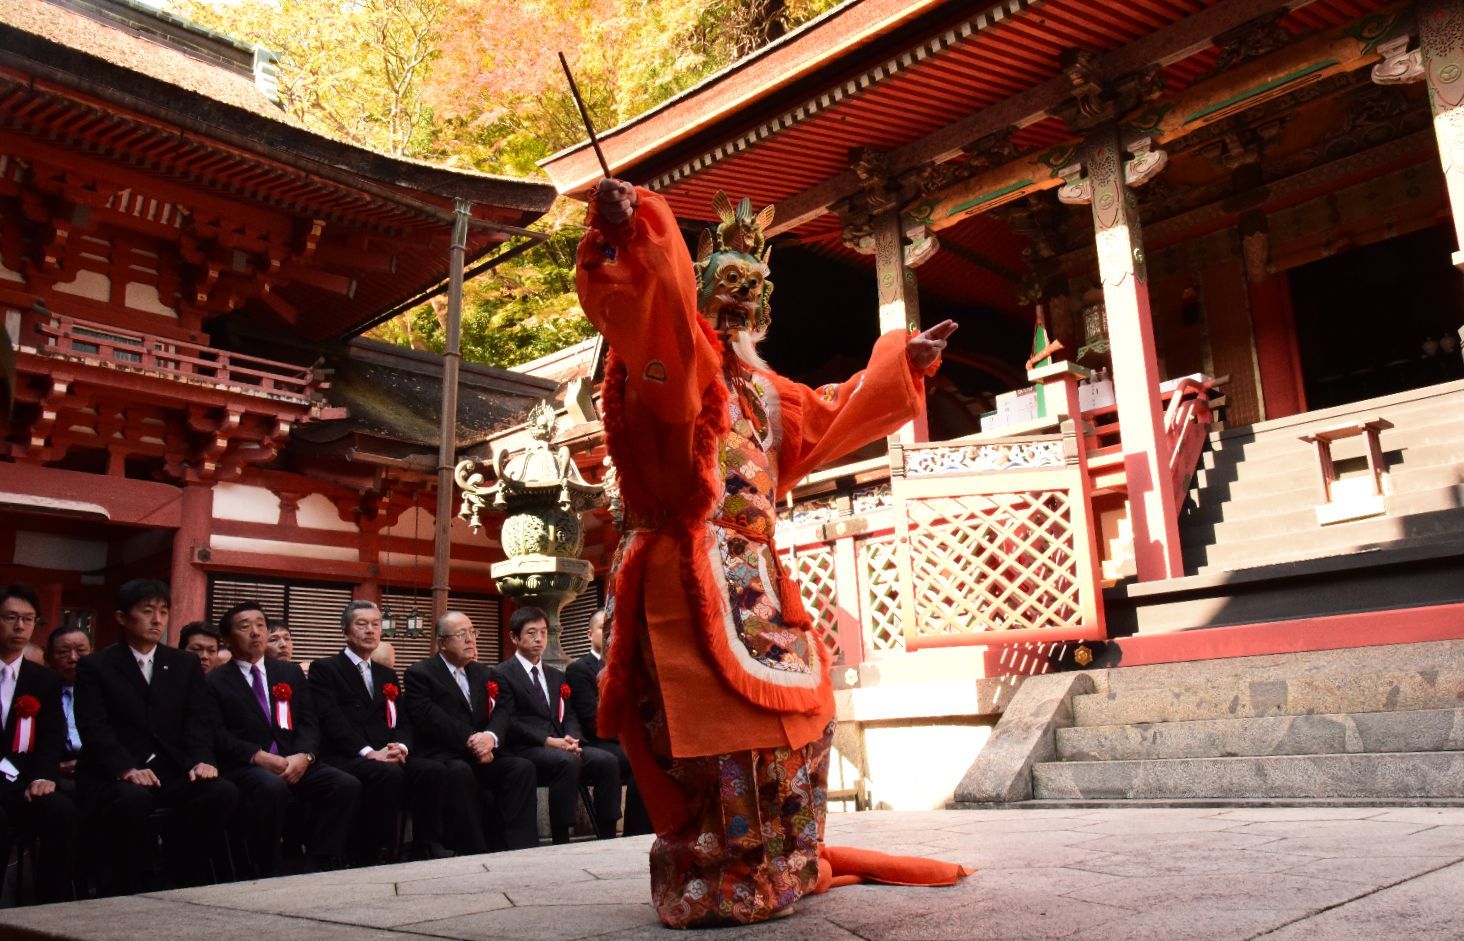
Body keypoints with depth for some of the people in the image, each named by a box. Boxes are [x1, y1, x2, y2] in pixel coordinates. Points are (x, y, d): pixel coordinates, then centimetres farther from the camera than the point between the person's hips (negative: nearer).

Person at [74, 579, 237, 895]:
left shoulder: (186, 664, 17)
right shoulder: (94, 667, 6)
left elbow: (199, 720, 7)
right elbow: (94, 728, -7)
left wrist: (201, 761, -14)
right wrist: (127, 769, -24)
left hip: (174, 773, 3)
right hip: (114, 777, -3)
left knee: (223, 791, -26)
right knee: (133, 798, -37)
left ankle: (182, 879, -8)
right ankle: (122, 890, -13)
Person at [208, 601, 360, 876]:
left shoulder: (291, 672, 21)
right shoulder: (215, 682, 10)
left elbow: (309, 721, 11)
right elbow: (218, 734, -4)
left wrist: (303, 755, -10)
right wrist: (259, 756, -18)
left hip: (294, 762, 4)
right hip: (246, 767, -4)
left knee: (347, 785, -23)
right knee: (272, 787, -39)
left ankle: (316, 867, -16)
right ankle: (268, 873, -21)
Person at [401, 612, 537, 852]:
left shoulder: (483, 673, 20)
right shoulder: (419, 673, 3)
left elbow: (502, 710, 5)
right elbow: (429, 718, -12)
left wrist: (491, 736, -18)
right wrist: (470, 740, -21)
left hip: (482, 752, 5)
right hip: (443, 756, -5)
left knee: (522, 767, -24)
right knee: (460, 771, -37)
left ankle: (521, 851, -25)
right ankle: (475, 855, -31)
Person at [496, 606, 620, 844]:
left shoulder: (556, 676, 25)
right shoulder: (502, 675, 3)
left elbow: (569, 716, 18)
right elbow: (510, 722, -8)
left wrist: (572, 740, -5)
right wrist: (549, 741, -17)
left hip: (560, 745, 6)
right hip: (525, 751, -6)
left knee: (608, 761, -20)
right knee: (568, 761, -35)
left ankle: (607, 838, -18)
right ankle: (560, 840, -28)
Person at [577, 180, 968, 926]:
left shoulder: (765, 390, 23)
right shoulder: (678, 363, -3)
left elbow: (832, 415, 36)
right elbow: (648, 309, -25)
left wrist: (904, 360, 40)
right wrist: (629, 232, -43)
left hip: (753, 578, 10)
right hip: (694, 576, -10)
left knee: (795, 708, 14)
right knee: (723, 724, -13)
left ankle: (780, 864, 26)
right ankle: (713, 888, -4)